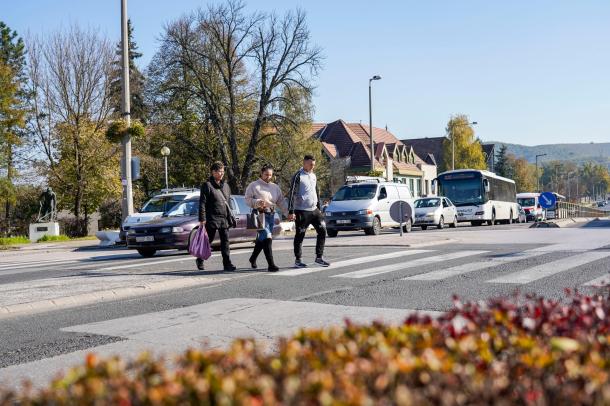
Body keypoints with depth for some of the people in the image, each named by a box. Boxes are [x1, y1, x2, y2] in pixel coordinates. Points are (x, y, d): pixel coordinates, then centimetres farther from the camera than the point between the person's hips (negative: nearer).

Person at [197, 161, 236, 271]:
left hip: (224, 219, 5)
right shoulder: (207, 185, -5)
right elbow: (202, 203, -10)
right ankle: (200, 260, 23)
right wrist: (202, 219, -16)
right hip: (212, 219, -5)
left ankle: (227, 263, -1)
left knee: (225, 241, 0)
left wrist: (230, 217, 16)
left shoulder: (225, 186, 16)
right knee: (208, 241, 4)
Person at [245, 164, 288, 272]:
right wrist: (257, 202, -22)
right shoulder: (253, 186, 1)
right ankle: (271, 264, -17)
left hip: (271, 215, 6)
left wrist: (288, 213, 4)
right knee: (266, 238, -16)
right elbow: (248, 199, -4)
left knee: (261, 239, 14)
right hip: (260, 215, -6)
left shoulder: (275, 187, 18)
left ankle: (253, 258, 36)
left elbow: (281, 202, 16)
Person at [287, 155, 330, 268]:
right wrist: (291, 212, -18)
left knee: (322, 231, 2)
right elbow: (291, 194, -13)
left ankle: (319, 257, 10)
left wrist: (319, 208, 20)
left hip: (314, 210, 7)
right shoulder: (298, 176, -9)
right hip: (302, 211, -7)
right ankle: (298, 260, 10)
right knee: (300, 235, 0)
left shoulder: (313, 176, 14)